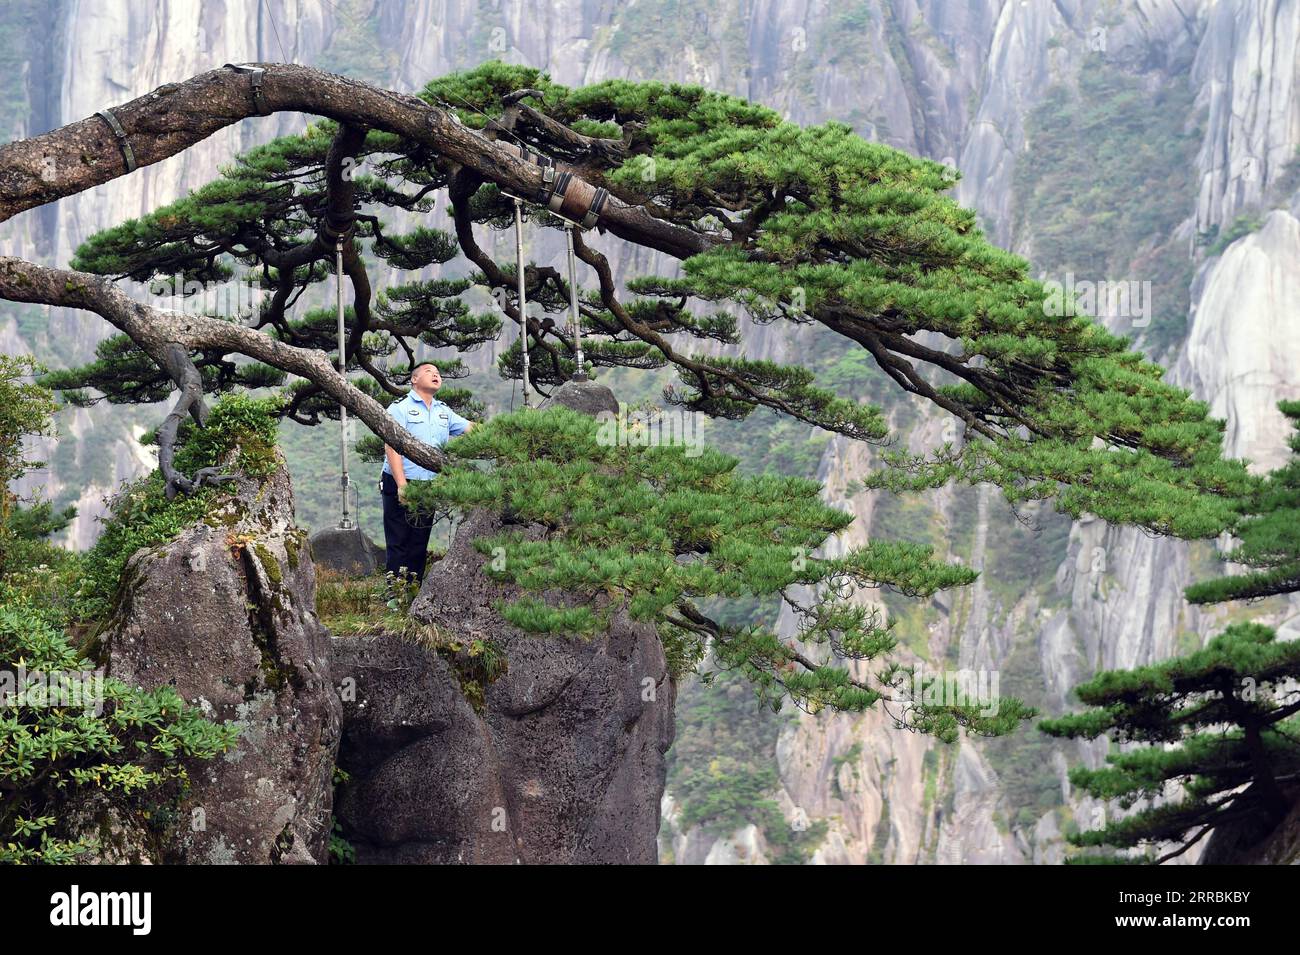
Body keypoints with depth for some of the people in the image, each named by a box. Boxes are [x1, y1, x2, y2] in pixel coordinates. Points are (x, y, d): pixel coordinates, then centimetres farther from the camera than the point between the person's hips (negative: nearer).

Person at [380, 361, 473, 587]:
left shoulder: (443, 412, 16)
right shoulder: (400, 408, -4)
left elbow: (472, 429, 13)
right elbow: (392, 447, -12)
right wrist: (402, 485, -21)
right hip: (401, 488, -6)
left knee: (419, 546, 9)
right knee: (398, 545, -5)